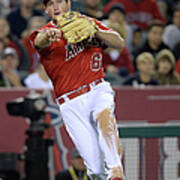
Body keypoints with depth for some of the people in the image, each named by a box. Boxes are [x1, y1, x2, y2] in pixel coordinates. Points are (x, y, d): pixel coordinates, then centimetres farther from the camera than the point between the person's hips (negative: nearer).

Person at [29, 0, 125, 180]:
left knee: (105, 117, -34)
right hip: (71, 103, -1)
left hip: (98, 90, 1)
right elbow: (40, 41, -23)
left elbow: (120, 42, 5)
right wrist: (49, 35, -48)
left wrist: (94, 30, -12)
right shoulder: (45, 32, 3)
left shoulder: (87, 22, 12)